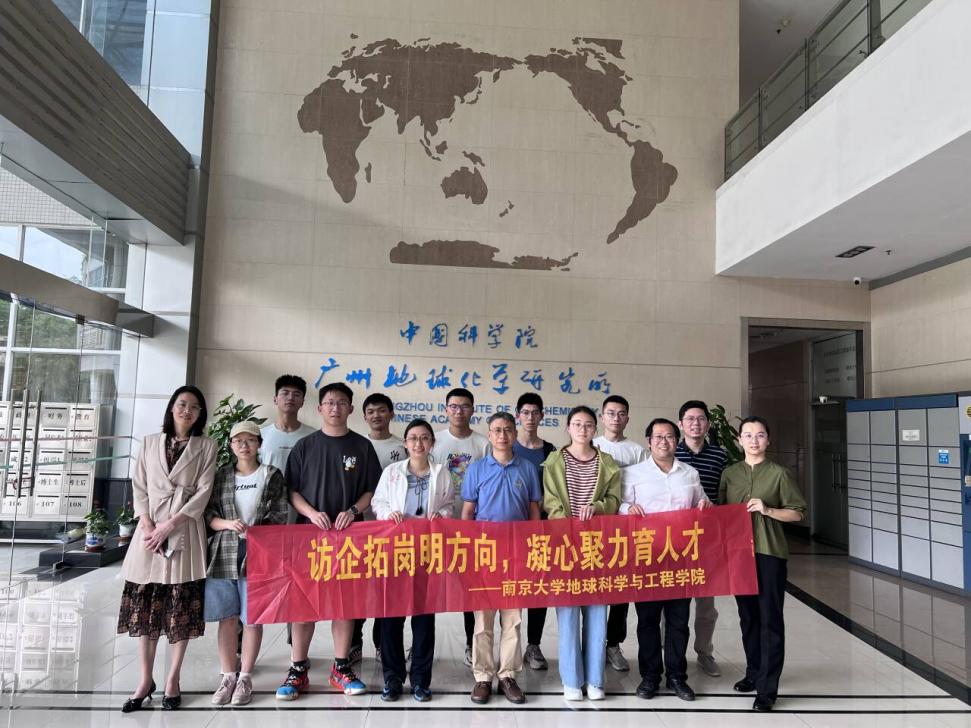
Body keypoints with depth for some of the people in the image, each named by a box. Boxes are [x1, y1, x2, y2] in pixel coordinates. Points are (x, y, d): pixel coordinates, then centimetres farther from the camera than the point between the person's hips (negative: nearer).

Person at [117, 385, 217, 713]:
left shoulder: (207, 447, 4)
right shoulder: (150, 442, 11)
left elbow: (203, 491, -4)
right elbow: (139, 487, 6)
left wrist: (170, 525, -12)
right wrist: (148, 527, -8)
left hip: (185, 532, -2)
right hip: (149, 530, 2)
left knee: (182, 608, 1)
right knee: (145, 605, 5)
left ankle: (173, 679, 13)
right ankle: (146, 679, 17)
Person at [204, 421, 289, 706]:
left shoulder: (272, 475, 4)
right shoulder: (221, 476, 10)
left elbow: (279, 516, -1)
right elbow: (208, 515, 6)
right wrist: (228, 524, -12)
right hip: (224, 554, 2)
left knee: (253, 618, 2)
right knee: (227, 617, 7)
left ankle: (245, 677, 16)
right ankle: (228, 676, 20)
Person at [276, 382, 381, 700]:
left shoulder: (362, 446, 5)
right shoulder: (305, 446, 6)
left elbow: (373, 490, 6)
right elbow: (292, 490, 4)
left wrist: (353, 511, -11)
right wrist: (312, 513, -12)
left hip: (348, 534, 0)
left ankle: (341, 668, 16)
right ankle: (298, 670, 14)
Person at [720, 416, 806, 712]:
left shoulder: (779, 473, -3)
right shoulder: (729, 473, 7)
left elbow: (797, 512, -2)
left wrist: (767, 510, -15)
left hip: (769, 552, -4)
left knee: (770, 618, -1)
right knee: (747, 615, 14)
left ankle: (767, 688, 5)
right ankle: (753, 672, 30)